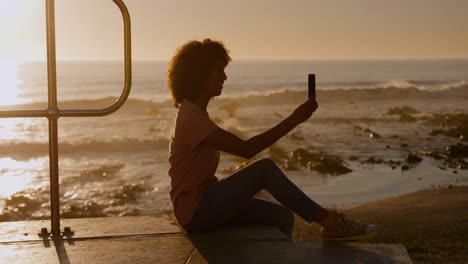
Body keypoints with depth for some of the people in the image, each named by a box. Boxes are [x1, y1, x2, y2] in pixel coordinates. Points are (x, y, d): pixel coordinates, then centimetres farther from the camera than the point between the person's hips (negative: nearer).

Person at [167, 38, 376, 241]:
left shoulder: (194, 113, 14)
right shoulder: (191, 117, -19)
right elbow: (246, 149, -27)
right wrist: (294, 120, -25)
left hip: (206, 200, 10)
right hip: (194, 211, -10)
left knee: (282, 217, -2)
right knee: (265, 168, -23)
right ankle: (328, 221, -16)